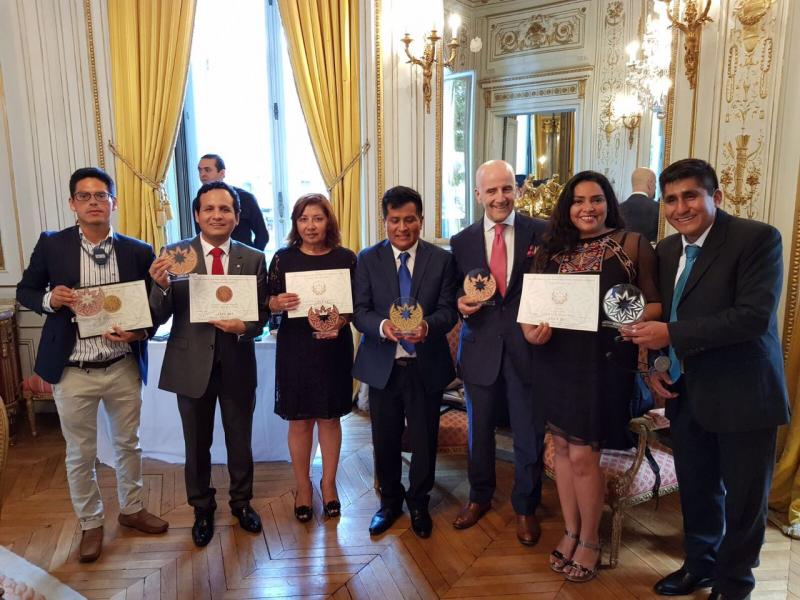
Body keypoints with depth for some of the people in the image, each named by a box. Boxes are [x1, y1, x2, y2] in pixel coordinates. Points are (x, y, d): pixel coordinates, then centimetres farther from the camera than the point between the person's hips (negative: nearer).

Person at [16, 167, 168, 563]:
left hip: (124, 368, 1)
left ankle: (132, 509, 40)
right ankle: (90, 524, 34)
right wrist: (49, 299, -17)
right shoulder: (51, 245, -5)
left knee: (128, 444, 18)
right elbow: (25, 290, 5)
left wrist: (139, 331, -16)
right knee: (80, 455, 13)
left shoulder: (138, 252, -4)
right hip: (72, 372, -1)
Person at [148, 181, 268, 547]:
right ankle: (202, 509, 41)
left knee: (240, 442, 18)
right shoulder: (174, 255, -7)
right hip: (192, 365, 0)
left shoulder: (254, 259, -3)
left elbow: (262, 316, -1)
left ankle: (241, 502, 42)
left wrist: (243, 326, -23)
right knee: (197, 445, 18)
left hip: (237, 365, 1)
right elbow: (159, 317, -10)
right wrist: (162, 285, -29)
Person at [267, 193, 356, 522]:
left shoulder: (345, 258, -1)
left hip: (333, 347, 0)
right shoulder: (283, 258, 0)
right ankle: (303, 487, 26)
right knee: (299, 419, 8)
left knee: (329, 417, 11)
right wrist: (278, 303, -19)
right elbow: (269, 303, 3)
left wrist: (338, 323, -19)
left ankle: (328, 484, 29)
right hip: (294, 347, 0)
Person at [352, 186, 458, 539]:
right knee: (385, 440, 14)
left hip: (427, 365, 0)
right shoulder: (368, 259, 0)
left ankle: (418, 503, 36)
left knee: (424, 439, 12)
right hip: (382, 365, 1)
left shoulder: (442, 259, 0)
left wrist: (427, 325, -28)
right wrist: (382, 325, -27)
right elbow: (359, 311, -6)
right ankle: (390, 501, 37)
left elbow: (449, 311, -6)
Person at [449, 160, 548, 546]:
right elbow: (455, 293, 9)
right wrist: (461, 304, -13)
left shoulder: (541, 233, -4)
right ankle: (479, 496, 41)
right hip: (481, 348, 2)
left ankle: (525, 507, 33)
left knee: (529, 434, 9)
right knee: (479, 428, 18)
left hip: (527, 347, -2)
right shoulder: (461, 242, 2)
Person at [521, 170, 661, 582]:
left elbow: (657, 303, -3)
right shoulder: (553, 248, 8)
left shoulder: (633, 244, -3)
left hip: (603, 363, -4)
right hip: (555, 361, 4)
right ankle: (570, 531, 31)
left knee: (583, 454, -1)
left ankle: (590, 541, 23)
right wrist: (530, 329, -12)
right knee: (562, 447, 12)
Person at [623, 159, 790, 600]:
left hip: (742, 394, -5)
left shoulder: (758, 238, -14)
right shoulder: (666, 250, 6)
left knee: (744, 497, 12)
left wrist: (671, 335, -26)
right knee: (696, 489, 19)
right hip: (686, 392, 5)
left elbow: (755, 315, -25)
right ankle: (700, 563, 43)